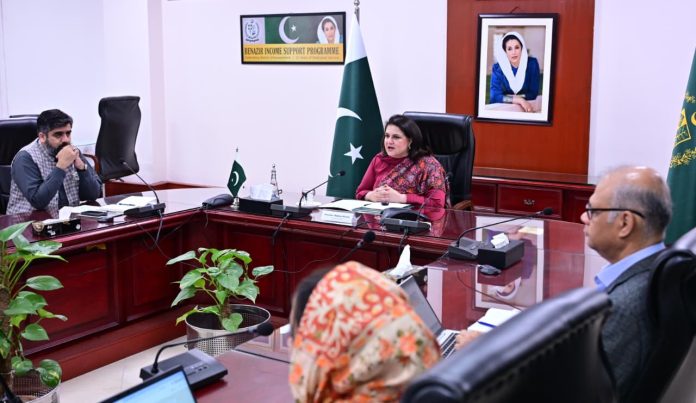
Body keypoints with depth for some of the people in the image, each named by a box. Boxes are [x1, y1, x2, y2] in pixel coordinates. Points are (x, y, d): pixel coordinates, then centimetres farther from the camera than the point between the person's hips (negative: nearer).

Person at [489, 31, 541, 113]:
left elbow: (533, 94, -6)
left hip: (526, 106, -1)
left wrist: (508, 97, -12)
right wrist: (519, 100, -29)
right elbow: (495, 96, -19)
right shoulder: (497, 68, -10)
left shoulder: (532, 63, -8)